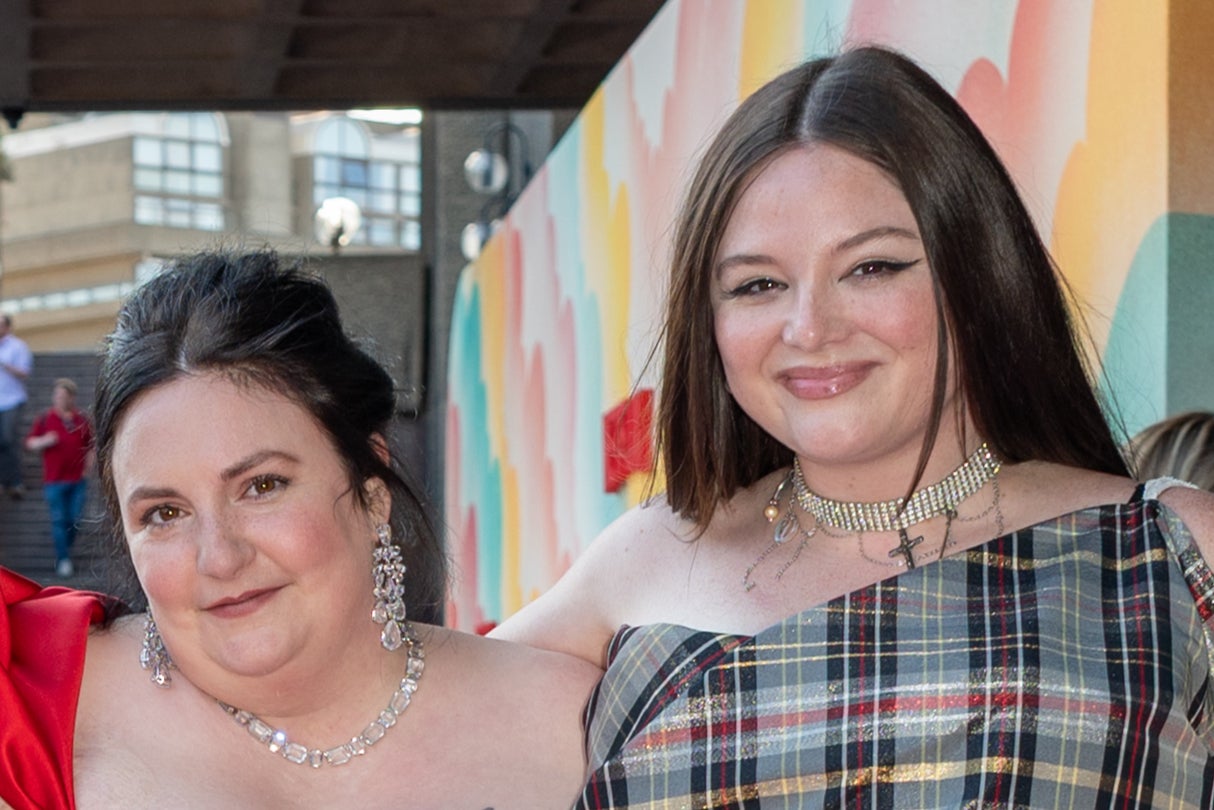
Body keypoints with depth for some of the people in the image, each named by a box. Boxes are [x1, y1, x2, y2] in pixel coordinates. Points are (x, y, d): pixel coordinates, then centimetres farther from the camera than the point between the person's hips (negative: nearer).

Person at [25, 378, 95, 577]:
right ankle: (63, 560, -2)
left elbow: (90, 444, 18)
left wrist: (89, 462, 5)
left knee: (75, 519, 3)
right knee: (59, 520, -5)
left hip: (77, 479, 3)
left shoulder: (81, 419, 8)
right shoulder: (45, 418, 1)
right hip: (54, 479, -2)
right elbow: (30, 443, 3)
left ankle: (65, 552, 22)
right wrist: (44, 441, -16)